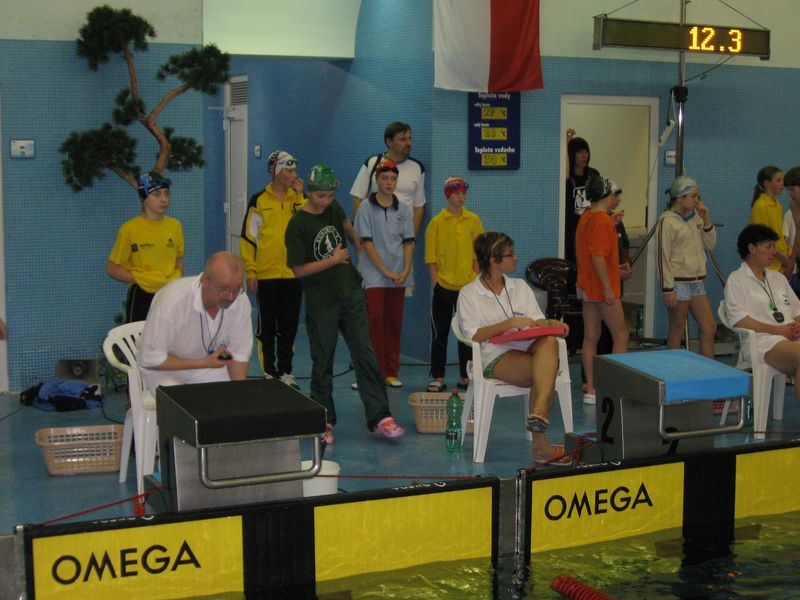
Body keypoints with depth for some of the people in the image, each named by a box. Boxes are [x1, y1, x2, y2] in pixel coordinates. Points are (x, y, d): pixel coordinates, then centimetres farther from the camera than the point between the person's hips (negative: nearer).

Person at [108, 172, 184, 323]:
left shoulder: (175, 225, 6)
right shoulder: (129, 229, -5)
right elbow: (112, 269, -1)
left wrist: (175, 281, 2)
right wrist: (139, 280, -10)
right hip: (141, 297, -4)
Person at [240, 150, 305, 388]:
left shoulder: (300, 198, 6)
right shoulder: (259, 200, -3)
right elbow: (248, 237, -2)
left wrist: (300, 196, -13)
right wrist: (250, 272, -6)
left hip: (293, 273, 3)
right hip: (266, 274, -3)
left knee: (289, 327, 9)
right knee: (267, 327, 5)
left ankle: (285, 372, 19)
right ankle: (269, 372, 13)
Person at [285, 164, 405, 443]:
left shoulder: (334, 209, 5)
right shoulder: (297, 226, -12)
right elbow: (299, 270, -14)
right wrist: (334, 260, -12)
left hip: (351, 294, 5)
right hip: (321, 303, -5)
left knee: (365, 355, 0)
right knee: (323, 363, 4)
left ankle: (380, 417, -1)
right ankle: (323, 421, 15)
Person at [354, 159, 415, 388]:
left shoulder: (403, 210, 9)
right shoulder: (367, 208, -1)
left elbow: (408, 242, 8)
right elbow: (367, 243, -6)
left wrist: (405, 270, -7)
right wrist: (386, 271, -11)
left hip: (399, 277, 4)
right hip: (374, 276, -3)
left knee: (395, 323, 6)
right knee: (376, 322, -7)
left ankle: (391, 372, 13)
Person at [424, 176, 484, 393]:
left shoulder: (474, 220, 4)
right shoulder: (437, 222, -3)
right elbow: (431, 258, -3)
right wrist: (436, 284, -9)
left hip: (468, 286, 2)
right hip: (443, 286, -2)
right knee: (439, 333, 4)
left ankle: (465, 377, 18)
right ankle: (438, 378, 12)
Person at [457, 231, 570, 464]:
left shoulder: (520, 287, 24)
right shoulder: (469, 293, 7)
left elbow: (538, 322, 15)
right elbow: (474, 335, -6)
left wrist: (552, 324, -9)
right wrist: (511, 323, -13)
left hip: (531, 350, 4)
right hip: (497, 356, -4)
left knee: (549, 341, -34)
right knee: (545, 373, -33)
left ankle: (539, 411, -50)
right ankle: (540, 444, -37)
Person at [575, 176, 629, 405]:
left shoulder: (586, 218, 10)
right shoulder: (603, 221, -17)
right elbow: (598, 257, -23)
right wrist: (609, 289, -22)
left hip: (587, 286, 9)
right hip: (602, 288, -9)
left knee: (591, 337, 8)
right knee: (621, 336, 1)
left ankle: (590, 390, 11)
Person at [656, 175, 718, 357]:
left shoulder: (695, 217, 9)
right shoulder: (667, 221, -12)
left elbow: (710, 245, 11)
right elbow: (663, 257, -14)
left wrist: (706, 220, -2)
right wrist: (667, 289, -16)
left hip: (696, 281, 7)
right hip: (678, 282, -7)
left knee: (709, 327, 6)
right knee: (677, 330, 1)